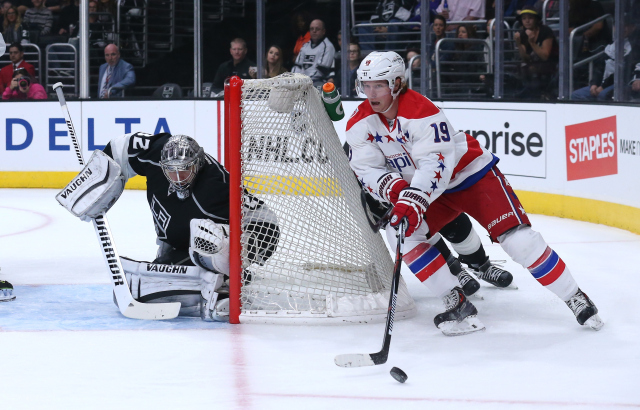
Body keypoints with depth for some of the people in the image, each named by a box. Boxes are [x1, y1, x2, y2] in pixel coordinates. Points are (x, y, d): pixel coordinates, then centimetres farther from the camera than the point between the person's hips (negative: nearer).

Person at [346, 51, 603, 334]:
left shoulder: (422, 112, -29)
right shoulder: (361, 124, -8)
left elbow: (436, 165, -35)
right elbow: (365, 170, -8)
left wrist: (413, 201, -47)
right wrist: (393, 188, -28)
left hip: (471, 174, -6)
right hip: (425, 190, 6)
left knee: (519, 240, -17)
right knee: (402, 235, -18)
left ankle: (575, 298, -3)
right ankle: (458, 306, -11)